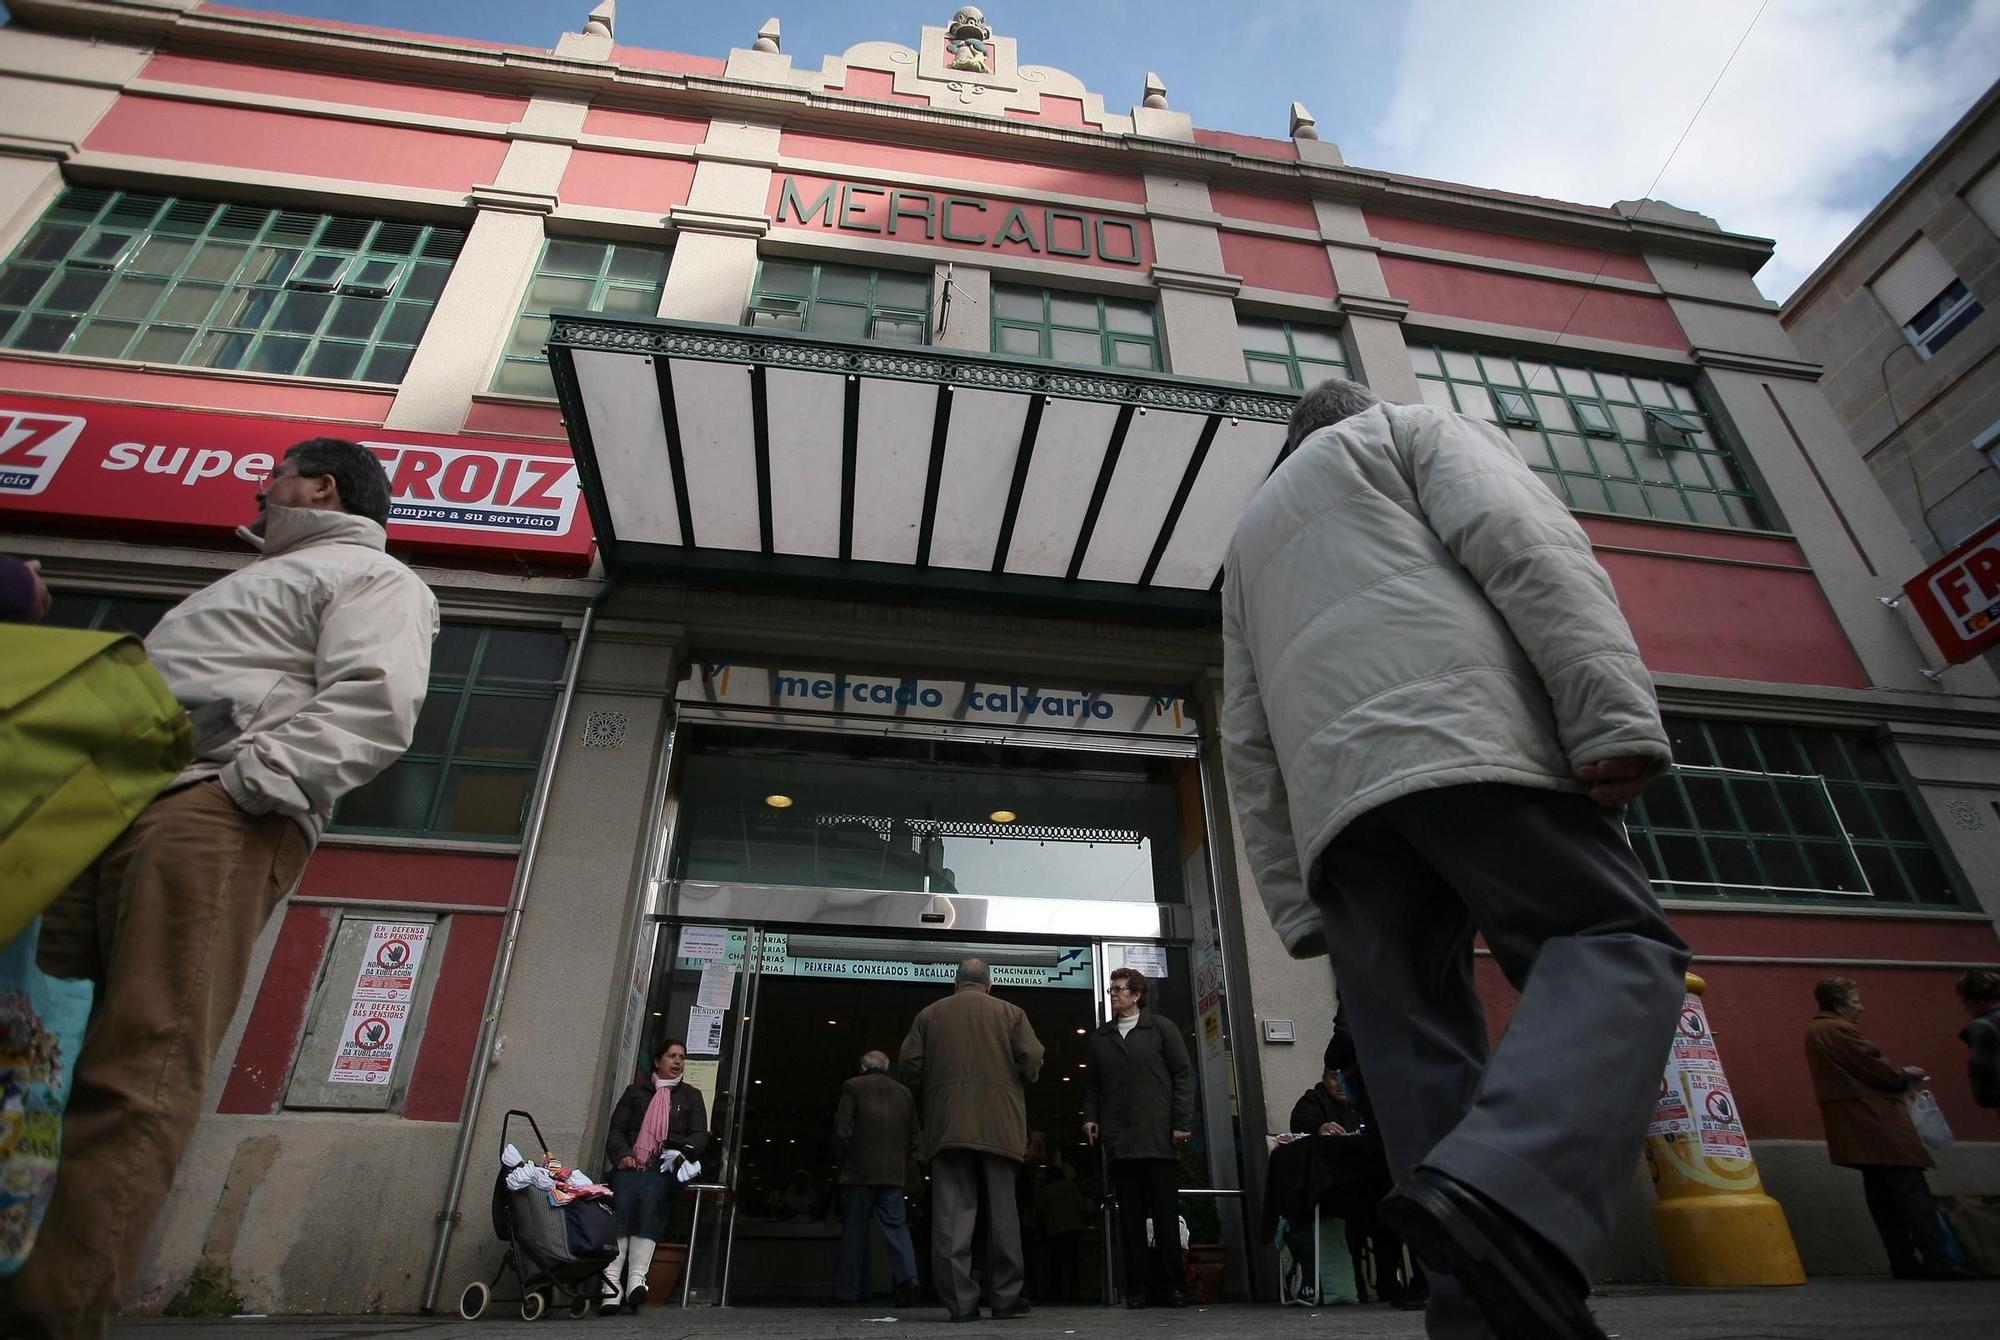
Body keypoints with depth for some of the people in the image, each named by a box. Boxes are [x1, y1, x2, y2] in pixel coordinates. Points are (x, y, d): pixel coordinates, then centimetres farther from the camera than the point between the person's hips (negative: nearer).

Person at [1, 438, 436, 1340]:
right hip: (115, 807, 10)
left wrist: (247, 779, -21)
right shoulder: (262, 578, 39)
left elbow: (373, 704, -11)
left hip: (214, 812, -9)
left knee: (139, 1075, -16)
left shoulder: (371, 576, 9)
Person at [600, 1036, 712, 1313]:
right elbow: (616, 1130, 15)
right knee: (622, 1199, -27)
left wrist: (680, 1151, -7)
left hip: (667, 1169, -1)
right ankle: (611, 1281, -33)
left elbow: (700, 1135, 14)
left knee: (650, 1195, -30)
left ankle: (637, 1277, -37)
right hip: (632, 1166, 1)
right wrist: (623, 1154, -4)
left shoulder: (691, 1096, 22)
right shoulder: (635, 1091, 23)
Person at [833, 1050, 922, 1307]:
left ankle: (849, 1289, 10)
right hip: (894, 1172, 3)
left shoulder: (853, 1086, 1)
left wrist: (841, 1158, 8)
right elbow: (914, 1135, 12)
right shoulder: (904, 1093, 13)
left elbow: (842, 1129, -4)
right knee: (896, 1225, 4)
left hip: (859, 1170, -2)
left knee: (855, 1229, 7)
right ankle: (907, 1275, -16)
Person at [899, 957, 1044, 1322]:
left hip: (947, 1124, 1)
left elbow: (909, 1063, 5)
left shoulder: (929, 1014, 11)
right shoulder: (1010, 1012, 6)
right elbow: (1032, 1059, -2)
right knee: (1002, 1211, 8)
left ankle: (960, 1301, -1)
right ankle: (1007, 1299, 9)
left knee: (952, 1213, 2)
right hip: (999, 1125, 0)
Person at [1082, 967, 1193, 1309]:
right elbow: (1092, 1083, 16)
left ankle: (1169, 1285, 11)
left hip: (1159, 1139, -3)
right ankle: (1138, 1287, 12)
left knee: (1166, 1213, 2)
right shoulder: (1100, 1036, 14)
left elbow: (1183, 1075, 0)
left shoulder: (1161, 1029, 4)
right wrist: (1090, 1116, 3)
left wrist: (1182, 1121, -6)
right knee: (1130, 1216, 5)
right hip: (1119, 1140, 3)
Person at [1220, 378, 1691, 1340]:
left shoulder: (1250, 536, 36)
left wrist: (1295, 908, 21)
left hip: (1331, 789, 5)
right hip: (1462, 737, -4)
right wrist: (1616, 714, -11)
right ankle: (1505, 1187, -25)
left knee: (1416, 1050, 4)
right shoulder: (1415, 428, 24)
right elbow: (1521, 540, -1)